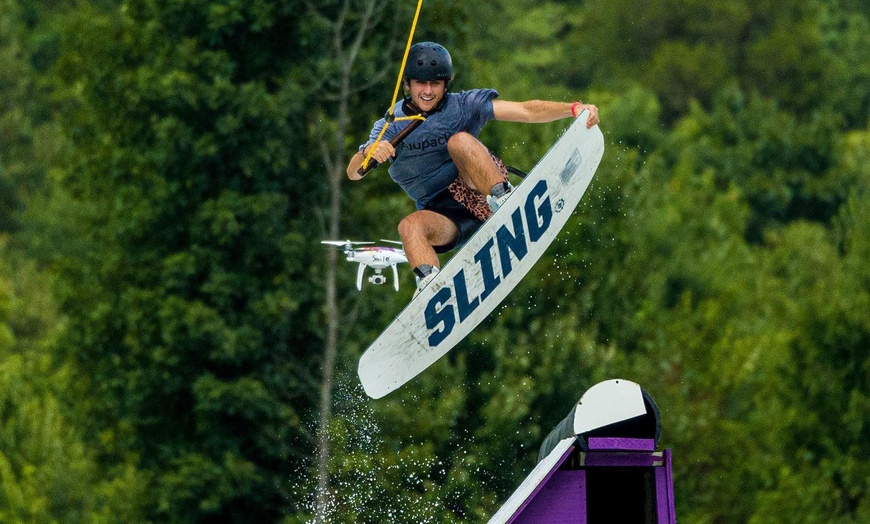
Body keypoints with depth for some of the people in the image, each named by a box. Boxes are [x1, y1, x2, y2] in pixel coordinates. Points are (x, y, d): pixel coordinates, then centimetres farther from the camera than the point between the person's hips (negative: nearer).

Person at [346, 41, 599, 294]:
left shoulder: (463, 106, 1)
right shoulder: (391, 126, 4)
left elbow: (526, 111, -8)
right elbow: (353, 173, -6)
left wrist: (573, 109, -25)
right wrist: (368, 152, -31)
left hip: (476, 192, -2)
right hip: (442, 214, 2)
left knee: (459, 140, -26)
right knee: (410, 226, -31)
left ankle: (504, 201, -39)